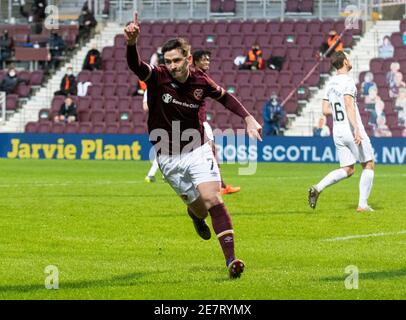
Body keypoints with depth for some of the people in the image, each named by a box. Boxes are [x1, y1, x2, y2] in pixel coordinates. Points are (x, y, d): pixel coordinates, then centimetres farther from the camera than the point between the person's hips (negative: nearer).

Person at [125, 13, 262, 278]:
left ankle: (231, 258, -19)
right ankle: (195, 214, 46)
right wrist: (132, 43, -56)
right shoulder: (158, 77, -15)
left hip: (197, 150, 0)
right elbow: (136, 66, -35)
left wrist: (248, 118, 1)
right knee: (199, 207, 5)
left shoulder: (201, 81, -8)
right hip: (168, 158, 0)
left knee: (212, 199, -16)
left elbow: (224, 96, 12)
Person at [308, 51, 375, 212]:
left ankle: (317, 188, -8)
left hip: (337, 132, 7)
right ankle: (363, 204, 3)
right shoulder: (347, 81, -12)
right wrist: (356, 128, -32)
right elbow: (349, 104, -26)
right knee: (368, 165, 7)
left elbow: (325, 110, 13)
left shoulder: (330, 83, 11)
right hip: (352, 130, -7)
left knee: (347, 170, 12)